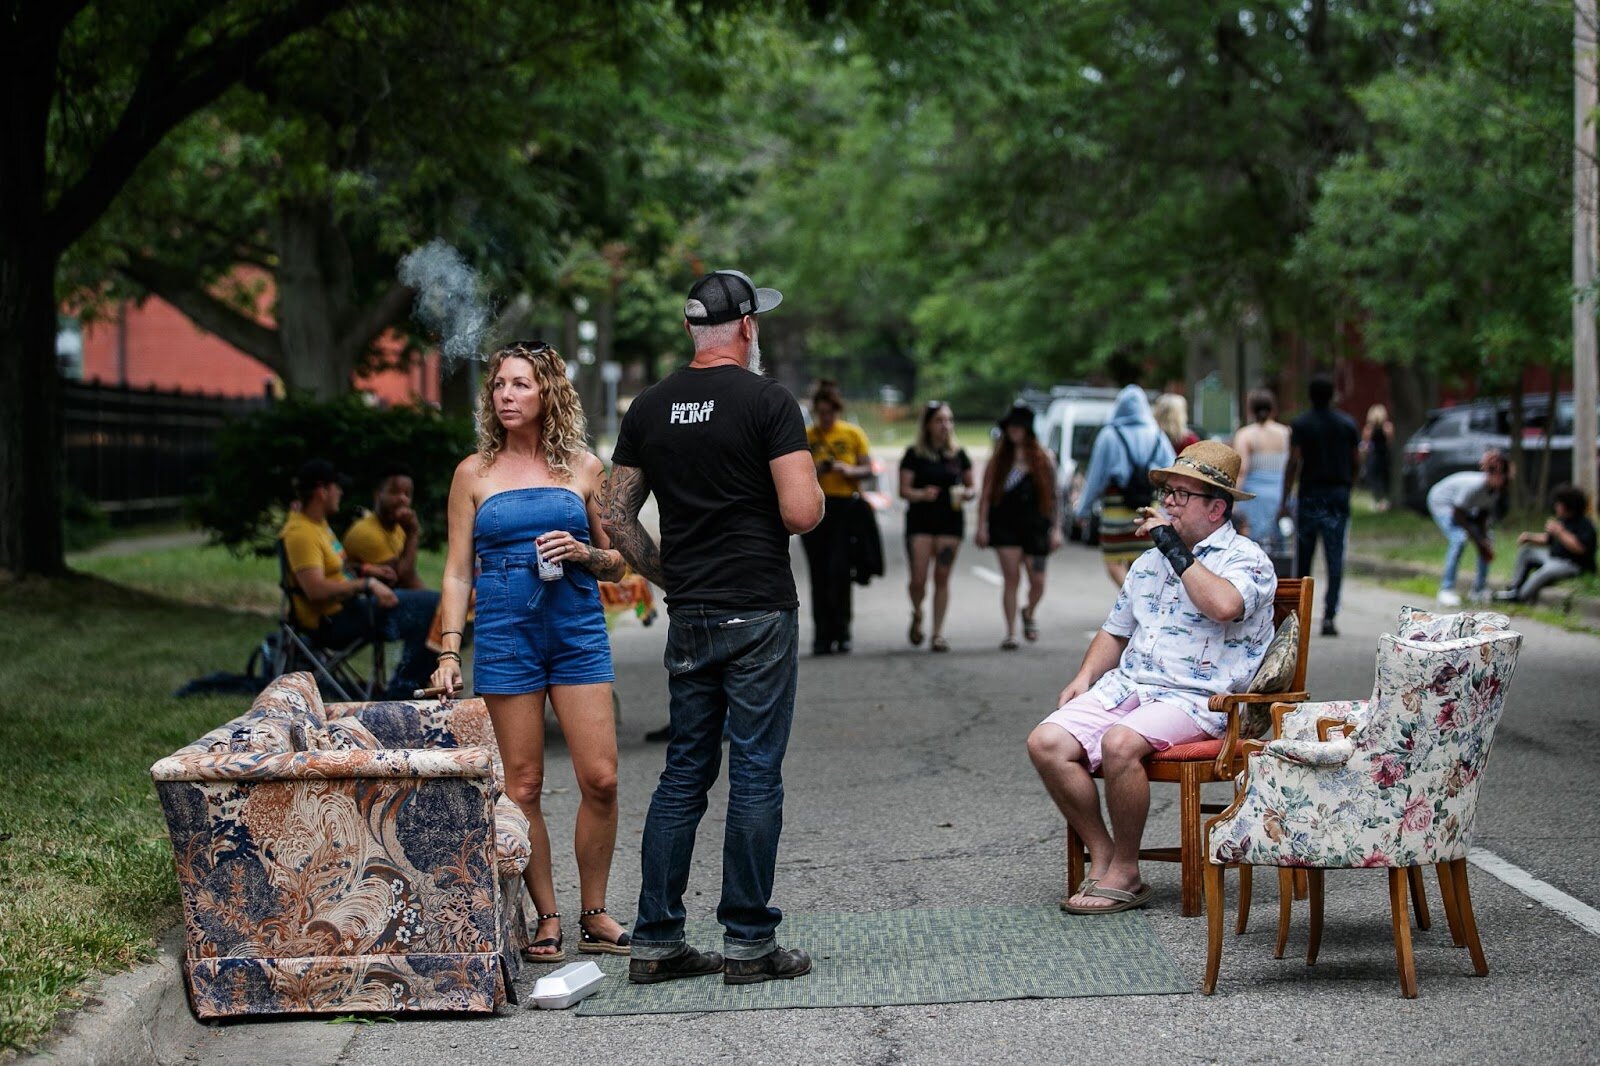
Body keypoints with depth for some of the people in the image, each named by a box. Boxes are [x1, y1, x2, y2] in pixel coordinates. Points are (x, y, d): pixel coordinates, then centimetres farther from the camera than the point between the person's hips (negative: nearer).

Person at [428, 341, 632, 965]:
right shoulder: (474, 474, 7)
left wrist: (582, 552, -8)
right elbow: (457, 570, 7)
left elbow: (617, 564, 14)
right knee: (522, 785, -1)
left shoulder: (584, 467, 8)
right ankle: (547, 919, 9)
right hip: (505, 637, 0)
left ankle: (594, 916, 8)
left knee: (600, 778, -6)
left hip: (579, 632, 1)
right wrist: (450, 651, -2)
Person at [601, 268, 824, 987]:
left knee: (683, 774, 11)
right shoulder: (768, 402, -9)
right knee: (755, 775, -1)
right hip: (759, 611, -6)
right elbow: (804, 513, -17)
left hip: (688, 617, 6)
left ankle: (655, 941, 12)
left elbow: (615, 515, 10)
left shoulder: (649, 408, 8)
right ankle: (748, 944, 3)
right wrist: (806, 490, 5)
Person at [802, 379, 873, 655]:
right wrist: (813, 471, -11)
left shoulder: (853, 434, 7)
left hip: (844, 505, -1)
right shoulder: (805, 436, 9)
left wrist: (848, 470, -14)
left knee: (839, 569, -11)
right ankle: (822, 635, 2)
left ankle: (841, 632, -2)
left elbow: (867, 468, 6)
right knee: (819, 574, 0)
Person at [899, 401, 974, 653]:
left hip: (951, 521, 2)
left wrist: (964, 494, -8)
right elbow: (903, 490, -2)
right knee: (918, 579, -7)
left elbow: (971, 487, 14)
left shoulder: (958, 455, 9)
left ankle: (938, 633, 4)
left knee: (942, 577, -1)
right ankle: (917, 616, 24)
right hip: (920, 521, -2)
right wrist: (922, 494, -21)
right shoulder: (914, 455, 1)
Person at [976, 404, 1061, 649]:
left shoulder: (1043, 459, 5)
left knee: (1037, 580, 1)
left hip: (1036, 526, 1)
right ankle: (1010, 633, -3)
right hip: (1006, 525, -1)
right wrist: (982, 526, -5)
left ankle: (1029, 613, 33)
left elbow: (1053, 497, 5)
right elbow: (986, 495, 3)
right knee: (1011, 578, -7)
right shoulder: (999, 459, 5)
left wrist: (1056, 529, 0)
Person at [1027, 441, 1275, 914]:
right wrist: (1085, 677, 11)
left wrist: (1174, 547, -16)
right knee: (1046, 742, -17)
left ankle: (1125, 874, -17)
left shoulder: (1246, 559, -1)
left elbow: (1224, 605, -25)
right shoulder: (1150, 561, 22)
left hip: (1194, 699, -7)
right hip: (1126, 687, 7)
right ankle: (1101, 856, -7)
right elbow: (1115, 631, 30)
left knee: (1119, 742, -35)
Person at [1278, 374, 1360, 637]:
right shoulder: (1348, 424, 5)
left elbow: (1293, 463, -9)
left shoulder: (1300, 425, -4)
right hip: (1339, 495, 1)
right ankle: (1329, 617, -9)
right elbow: (1356, 462, 6)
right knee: (1335, 558, -1)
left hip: (1310, 494, -1)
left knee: (1304, 556, 10)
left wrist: (1285, 501, -8)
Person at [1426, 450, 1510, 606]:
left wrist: (1485, 541, -20)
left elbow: (1483, 515, -8)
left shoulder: (1496, 489, -16)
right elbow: (1458, 515, -28)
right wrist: (1478, 541, -25)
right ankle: (1446, 590, -20)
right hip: (1441, 502, -7)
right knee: (1458, 540, -27)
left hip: (1464, 507, 7)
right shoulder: (1475, 485, -37)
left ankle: (1480, 589, 6)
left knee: (1487, 541, -4)